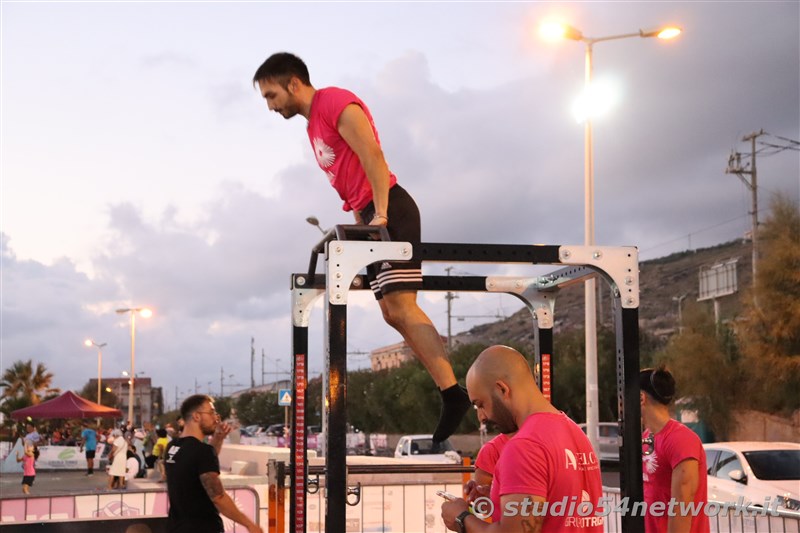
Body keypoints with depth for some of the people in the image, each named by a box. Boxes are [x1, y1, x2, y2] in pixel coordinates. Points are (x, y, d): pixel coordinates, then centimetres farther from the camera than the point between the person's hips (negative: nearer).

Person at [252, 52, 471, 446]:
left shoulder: (336, 104, -6)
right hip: (371, 216, 10)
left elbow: (373, 157, -16)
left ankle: (452, 393, -21)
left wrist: (380, 215, -22)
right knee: (393, 311, 5)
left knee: (400, 305, -18)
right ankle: (449, 389, 4)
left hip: (390, 212, -10)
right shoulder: (314, 122, 23)